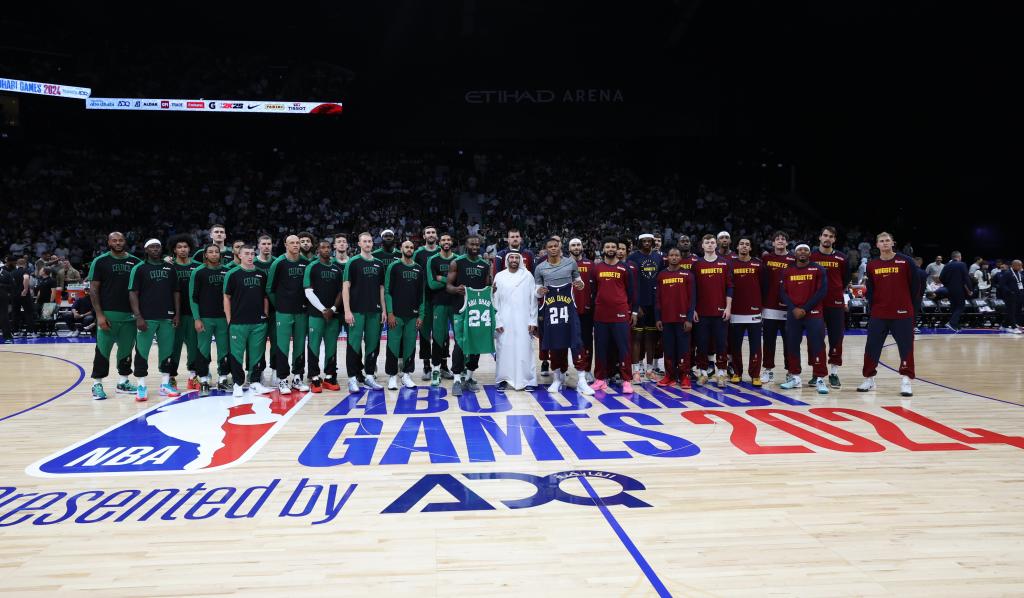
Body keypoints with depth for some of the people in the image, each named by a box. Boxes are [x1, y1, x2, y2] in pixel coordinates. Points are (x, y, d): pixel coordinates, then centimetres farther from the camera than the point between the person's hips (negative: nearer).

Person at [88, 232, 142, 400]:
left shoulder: (135, 262, 8)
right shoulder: (100, 262, -1)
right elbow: (93, 289, -3)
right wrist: (99, 315, -11)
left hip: (130, 315, 4)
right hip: (108, 315, -3)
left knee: (127, 350, 11)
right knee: (103, 350, 0)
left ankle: (123, 381, 24)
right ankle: (97, 384, 10)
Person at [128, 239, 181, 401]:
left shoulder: (169, 268, 12)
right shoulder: (139, 268, 0)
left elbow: (176, 292, 14)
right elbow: (133, 293, -5)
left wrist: (177, 314, 5)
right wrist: (138, 317, -13)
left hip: (167, 318, 4)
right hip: (147, 318, -4)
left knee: (167, 350, 8)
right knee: (142, 351, -1)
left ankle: (165, 384, 18)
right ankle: (141, 386, 7)